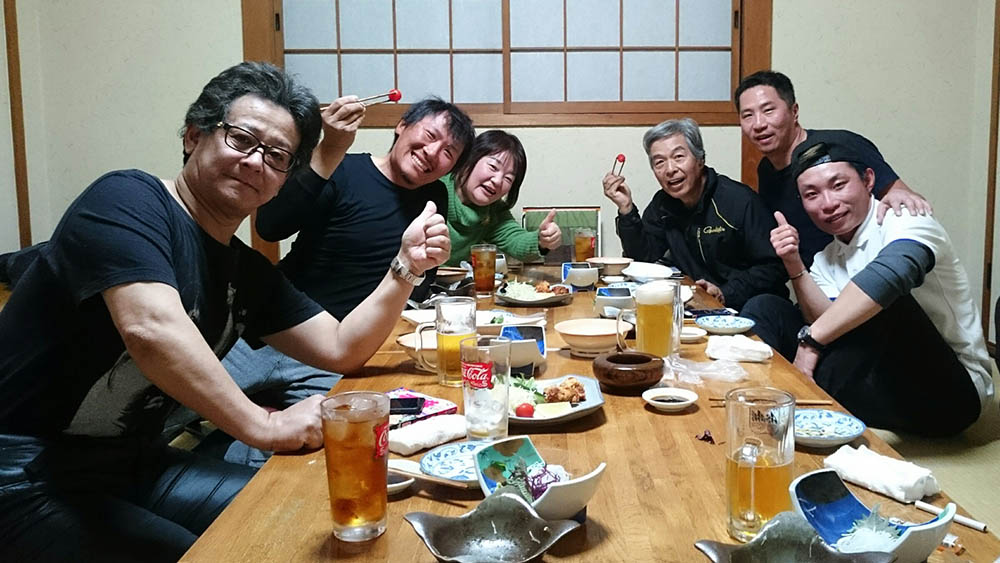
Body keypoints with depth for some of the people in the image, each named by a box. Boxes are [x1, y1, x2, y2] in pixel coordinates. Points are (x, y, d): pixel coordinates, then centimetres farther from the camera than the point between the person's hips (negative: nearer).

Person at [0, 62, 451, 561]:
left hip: (133, 465, 8)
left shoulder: (249, 271, 8)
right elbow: (153, 328, -33)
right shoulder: (129, 200, -16)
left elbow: (341, 349, 6)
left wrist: (405, 267, -6)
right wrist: (262, 424, -30)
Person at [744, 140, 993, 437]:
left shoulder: (905, 221, -11)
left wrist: (810, 340, -34)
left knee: (885, 304, -34)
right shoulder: (826, 260, 10)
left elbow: (891, 273, -36)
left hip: (950, 390, -6)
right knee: (766, 309, -2)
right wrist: (795, 266, -16)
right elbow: (830, 327, -6)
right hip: (881, 379, 6)